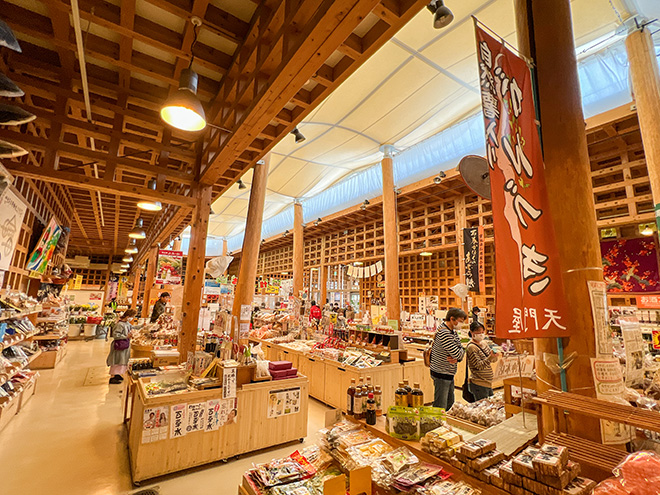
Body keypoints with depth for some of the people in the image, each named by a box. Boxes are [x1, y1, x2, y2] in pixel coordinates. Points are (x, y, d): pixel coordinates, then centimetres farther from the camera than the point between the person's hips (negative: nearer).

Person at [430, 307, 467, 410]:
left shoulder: (453, 331, 9)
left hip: (449, 374, 10)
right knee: (440, 407, -1)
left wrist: (456, 358, -11)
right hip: (441, 375, -10)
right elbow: (458, 353, -24)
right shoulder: (443, 333, -23)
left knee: (450, 404, 21)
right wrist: (457, 356, -2)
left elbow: (461, 350, 8)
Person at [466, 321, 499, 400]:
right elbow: (479, 366, -19)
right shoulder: (471, 347, -16)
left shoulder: (483, 343, 10)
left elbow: (493, 360, 12)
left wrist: (494, 355, -10)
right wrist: (490, 357, -32)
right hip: (479, 385, -8)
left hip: (488, 383, 8)